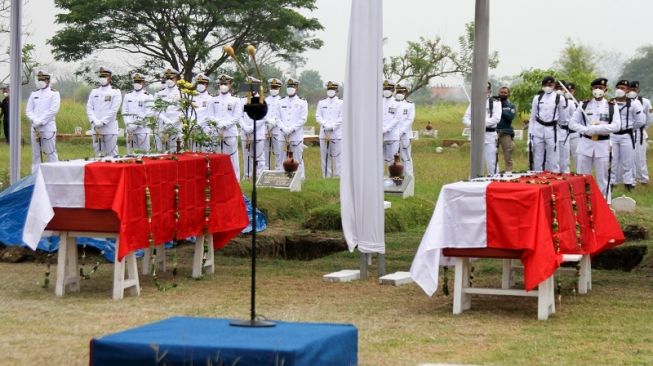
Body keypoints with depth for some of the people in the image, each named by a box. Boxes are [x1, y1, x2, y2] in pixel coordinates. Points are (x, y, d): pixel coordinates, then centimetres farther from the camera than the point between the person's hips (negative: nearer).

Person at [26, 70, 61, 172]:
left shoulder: (54, 93, 1)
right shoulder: (34, 94, 15)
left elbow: (53, 110, -10)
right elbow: (28, 110, 10)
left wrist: (40, 121, -13)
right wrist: (35, 121, -9)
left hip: (48, 127, -5)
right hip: (35, 128, 5)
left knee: (51, 153, -8)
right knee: (36, 154, 7)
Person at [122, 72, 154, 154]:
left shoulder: (148, 97, 0)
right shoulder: (128, 96, 14)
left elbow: (148, 114, -8)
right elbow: (124, 113, 11)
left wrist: (135, 124, -13)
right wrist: (128, 124, -6)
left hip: (143, 128, -4)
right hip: (130, 130, 4)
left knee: (145, 151, -5)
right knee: (130, 152, 3)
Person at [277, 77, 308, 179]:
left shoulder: (302, 103, 5)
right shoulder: (281, 103, 14)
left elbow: (303, 119, -3)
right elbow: (278, 118, 8)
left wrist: (291, 129, -12)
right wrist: (284, 128, -10)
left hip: (297, 136, -3)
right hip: (283, 136, 3)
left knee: (298, 159, -3)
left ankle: (300, 178, 3)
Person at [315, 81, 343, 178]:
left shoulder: (341, 103, 6)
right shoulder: (321, 103, 15)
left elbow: (341, 118, -2)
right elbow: (318, 117, 6)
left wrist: (331, 127, -10)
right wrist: (326, 125, -11)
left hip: (336, 134, -3)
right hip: (323, 134, 3)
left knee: (336, 158, -6)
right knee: (325, 157, 3)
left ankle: (337, 177, -3)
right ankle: (326, 177, 7)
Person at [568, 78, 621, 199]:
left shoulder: (611, 106, 2)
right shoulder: (584, 105, 5)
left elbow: (616, 126, -10)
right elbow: (572, 123, 1)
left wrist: (596, 128, -17)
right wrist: (587, 130, -14)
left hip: (603, 145, -1)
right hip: (585, 144, 1)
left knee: (603, 177, 4)